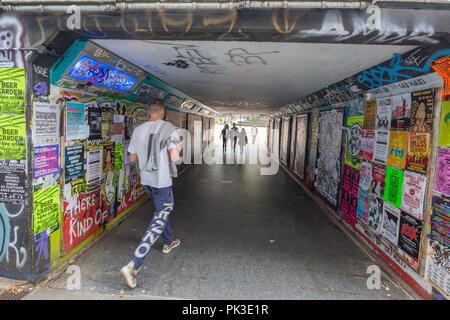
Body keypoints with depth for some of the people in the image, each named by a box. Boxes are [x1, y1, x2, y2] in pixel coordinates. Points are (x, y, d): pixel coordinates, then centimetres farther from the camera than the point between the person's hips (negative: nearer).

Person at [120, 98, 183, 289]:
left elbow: (132, 158, 7)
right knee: (158, 223, -3)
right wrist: (179, 146, 2)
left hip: (146, 180, 7)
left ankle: (168, 243, 47)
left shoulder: (138, 130, 2)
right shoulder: (169, 129, -14)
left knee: (161, 211, 28)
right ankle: (133, 266, -11)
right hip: (162, 181, -7)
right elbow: (174, 157, -19)